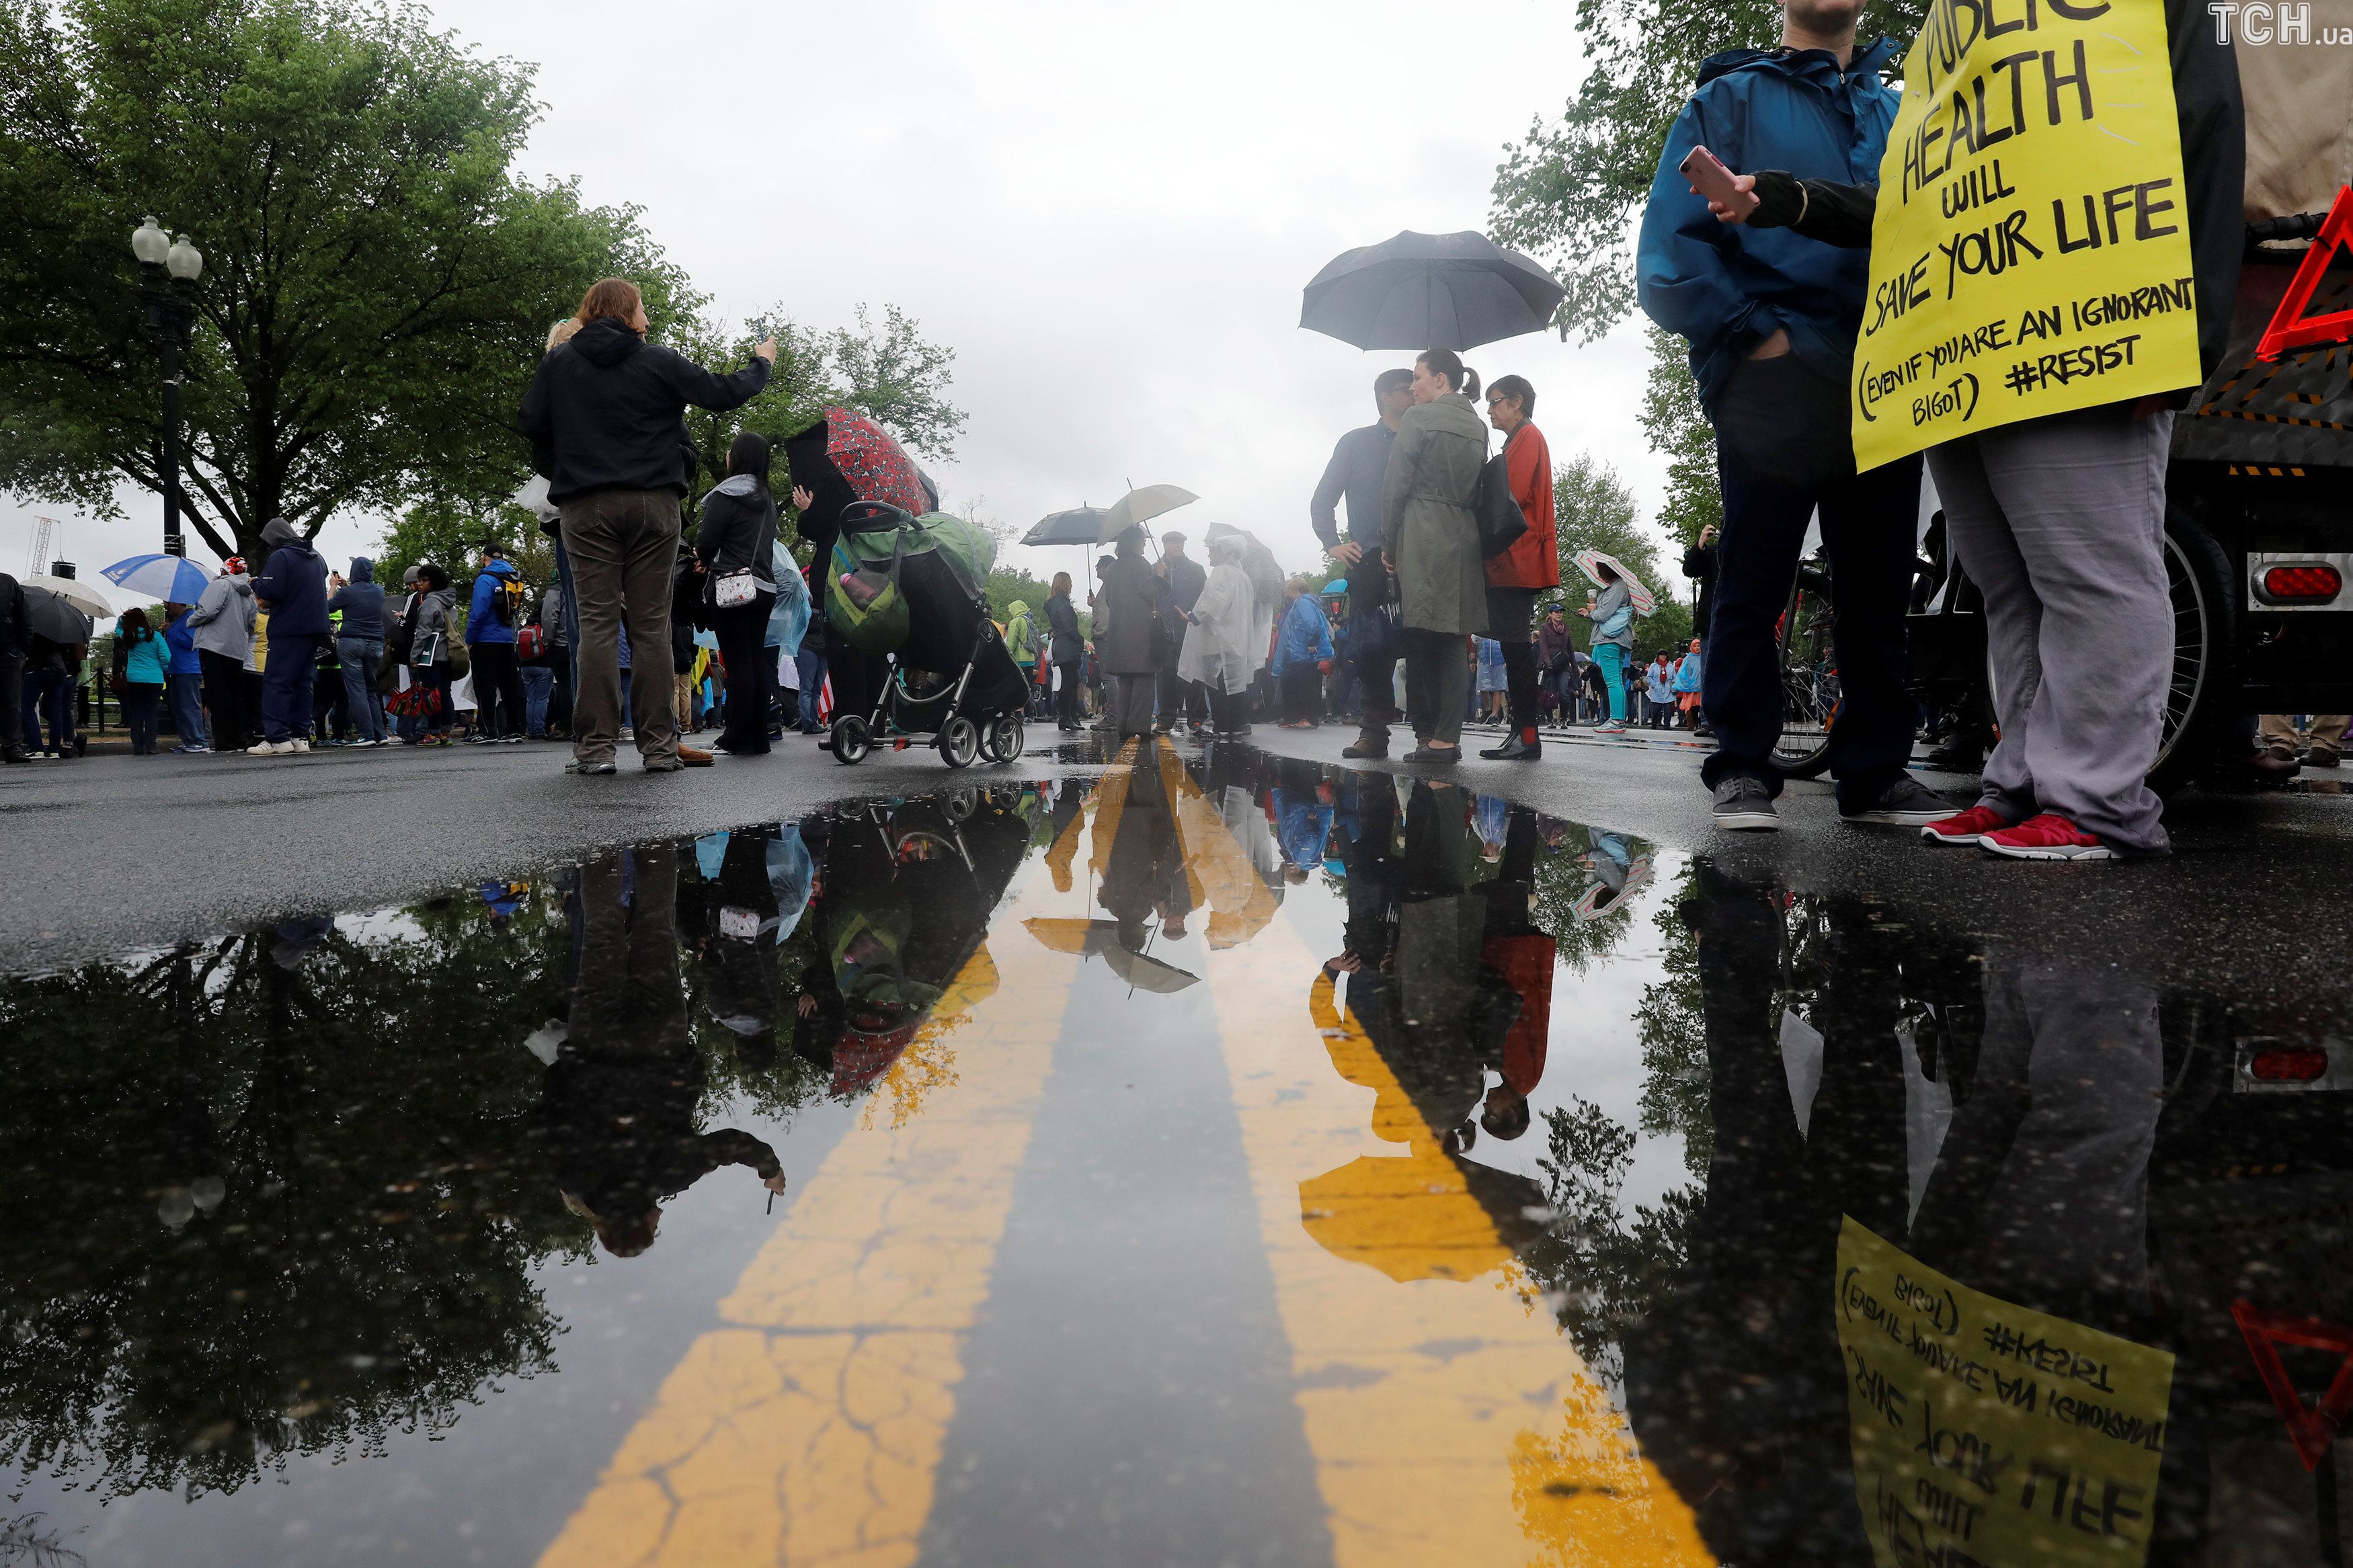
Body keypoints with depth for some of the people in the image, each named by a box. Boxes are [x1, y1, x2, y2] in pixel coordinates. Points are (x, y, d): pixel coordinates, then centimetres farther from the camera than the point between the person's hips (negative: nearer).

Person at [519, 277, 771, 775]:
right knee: (653, 624, 3)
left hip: (585, 506, 1)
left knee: (597, 624, 0)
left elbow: (532, 426, 5)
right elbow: (722, 394, 7)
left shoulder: (558, 363, 7)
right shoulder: (658, 361, 2)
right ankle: (659, 745, 2)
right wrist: (761, 362, 25)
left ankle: (595, 747, -7)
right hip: (652, 504, -1)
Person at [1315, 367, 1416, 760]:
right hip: (1371, 560, -1)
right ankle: (1374, 732, 0)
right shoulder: (1356, 443, 13)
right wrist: (1333, 543, -2)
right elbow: (1323, 500, 12)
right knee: (1371, 647, -6)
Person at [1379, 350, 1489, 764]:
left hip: (1422, 539, -6)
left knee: (1420, 641, -4)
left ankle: (1428, 735, -5)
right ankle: (1448, 738, 1)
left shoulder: (1419, 418, -3)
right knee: (1453, 643, 4)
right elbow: (1479, 489, 15)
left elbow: (1396, 484, -6)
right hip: (1465, 539, 6)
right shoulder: (1478, 426, 16)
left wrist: (1389, 544, 0)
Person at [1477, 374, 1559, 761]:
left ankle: (1527, 737, -14)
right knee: (1514, 646, 6)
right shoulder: (1518, 441, 27)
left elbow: (1514, 494, -14)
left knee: (1515, 646, -13)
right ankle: (1522, 734, 6)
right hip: (1509, 564, 10)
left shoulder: (1528, 436, -3)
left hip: (1516, 560, -10)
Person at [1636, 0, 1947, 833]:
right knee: (1752, 586, -4)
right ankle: (1742, 771, 3)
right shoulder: (1732, 100, 9)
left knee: (1878, 592, 5)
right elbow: (1669, 252, -1)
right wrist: (1756, 334, -11)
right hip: (1773, 390, -4)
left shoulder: (1900, 115, 21)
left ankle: (1876, 771, 11)